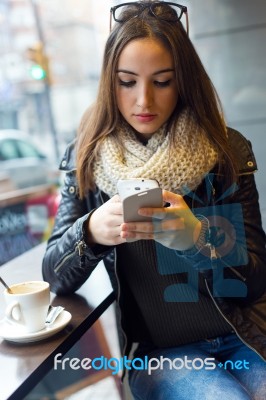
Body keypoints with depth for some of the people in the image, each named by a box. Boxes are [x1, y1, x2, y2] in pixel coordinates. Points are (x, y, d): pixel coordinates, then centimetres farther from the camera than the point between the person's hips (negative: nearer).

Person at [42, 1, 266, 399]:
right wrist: (90, 232, -26)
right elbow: (56, 277, -4)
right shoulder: (88, 158, -3)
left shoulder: (227, 149, -4)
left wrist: (198, 235, -26)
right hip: (158, 352, -1)